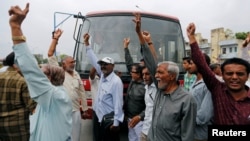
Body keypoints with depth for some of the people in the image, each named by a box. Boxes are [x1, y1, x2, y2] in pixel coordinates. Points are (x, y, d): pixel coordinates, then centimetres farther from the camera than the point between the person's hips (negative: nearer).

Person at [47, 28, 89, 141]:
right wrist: (55, 38, -14)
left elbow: (82, 93, 13)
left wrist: (85, 110, 13)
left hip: (76, 111, 5)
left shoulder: (77, 75, 11)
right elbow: (50, 55, -12)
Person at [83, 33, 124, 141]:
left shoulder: (116, 81, -19)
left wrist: (116, 122, -20)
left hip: (109, 119, -8)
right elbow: (94, 61, 8)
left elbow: (118, 103, -21)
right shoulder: (102, 75, 3)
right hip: (98, 116, 8)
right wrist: (87, 44, 7)